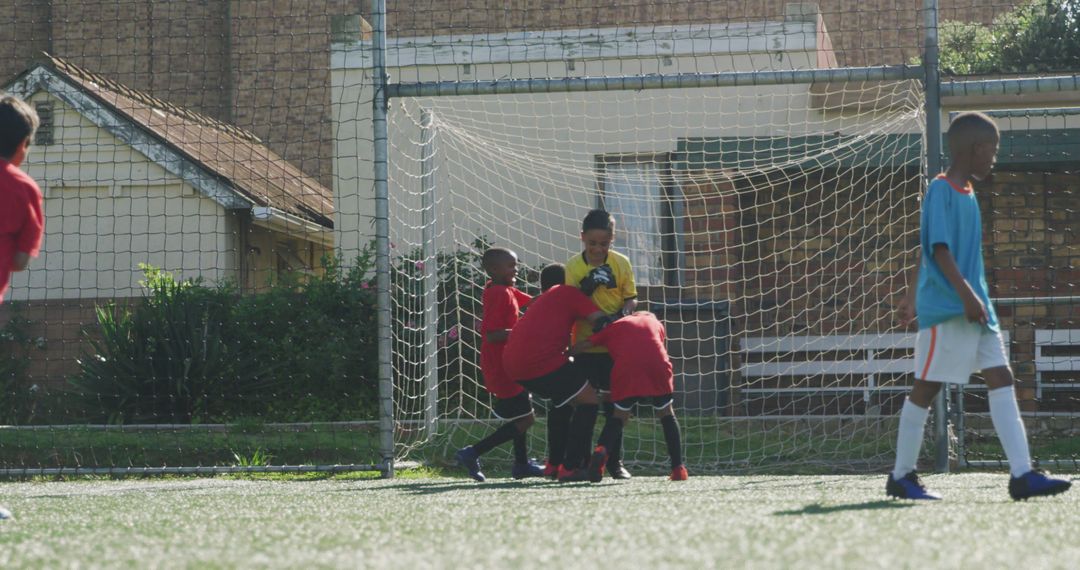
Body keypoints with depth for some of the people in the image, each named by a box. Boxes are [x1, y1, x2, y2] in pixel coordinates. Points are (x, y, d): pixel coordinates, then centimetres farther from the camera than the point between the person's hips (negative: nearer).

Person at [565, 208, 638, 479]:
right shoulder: (573, 267, -5)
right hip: (585, 345, -1)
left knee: (613, 401, 7)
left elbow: (631, 297, 1)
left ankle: (614, 461, 14)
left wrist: (624, 313, -20)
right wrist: (587, 287, -24)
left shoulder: (621, 263, -3)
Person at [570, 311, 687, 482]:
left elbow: (584, 345, 23)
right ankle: (678, 468, 10)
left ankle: (601, 450, -14)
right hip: (657, 366, 0)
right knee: (667, 414, 17)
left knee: (619, 416, 13)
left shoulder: (615, 326, 30)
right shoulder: (656, 323, 33)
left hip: (626, 367, 0)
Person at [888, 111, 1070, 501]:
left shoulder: (966, 194, 16)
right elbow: (939, 249, -19)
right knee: (927, 387, -2)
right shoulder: (941, 191, -10)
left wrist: (914, 295, 29)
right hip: (946, 308, -9)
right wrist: (966, 295, -26)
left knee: (1001, 379, -1)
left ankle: (1022, 475, -6)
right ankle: (901, 476, 8)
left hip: (975, 309, 9)